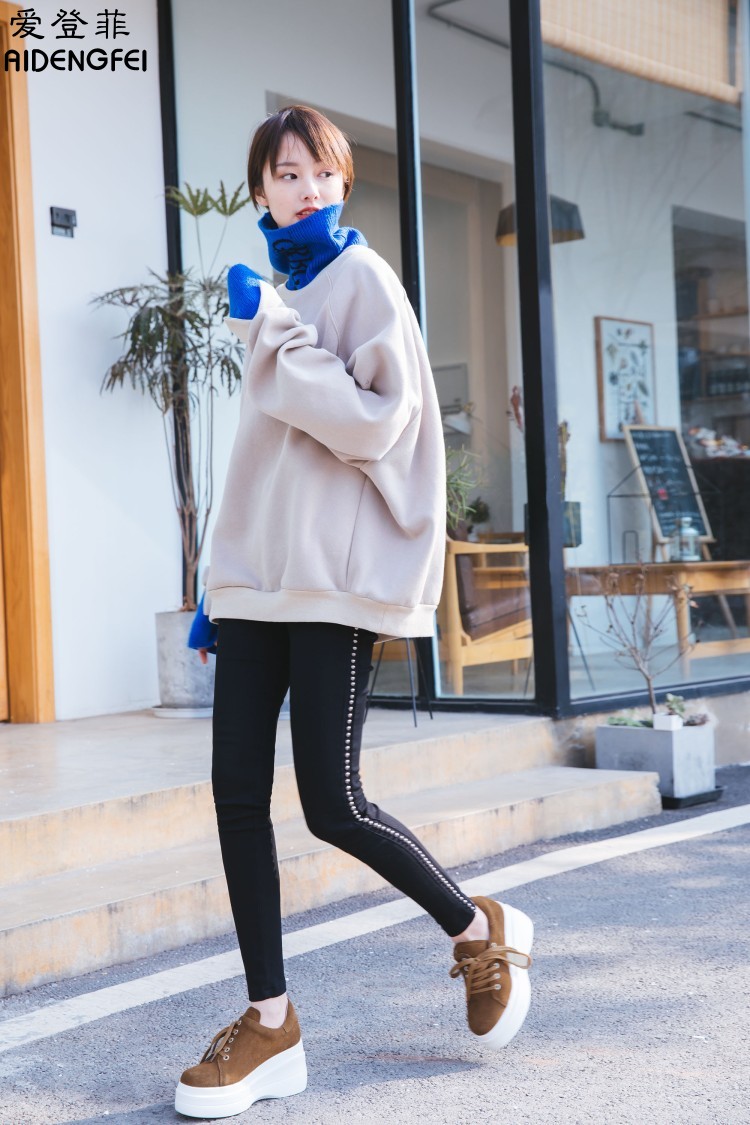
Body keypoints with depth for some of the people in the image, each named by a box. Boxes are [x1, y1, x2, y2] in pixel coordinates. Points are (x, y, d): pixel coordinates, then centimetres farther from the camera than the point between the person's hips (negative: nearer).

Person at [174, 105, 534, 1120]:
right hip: (257, 576, 7)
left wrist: (274, 336, -15)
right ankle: (271, 1025, 10)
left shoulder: (361, 278, -3)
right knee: (237, 793, 1)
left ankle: (482, 930, 18)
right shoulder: (280, 294, 19)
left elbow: (375, 424, -16)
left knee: (332, 805, -7)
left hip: (334, 578, -7)